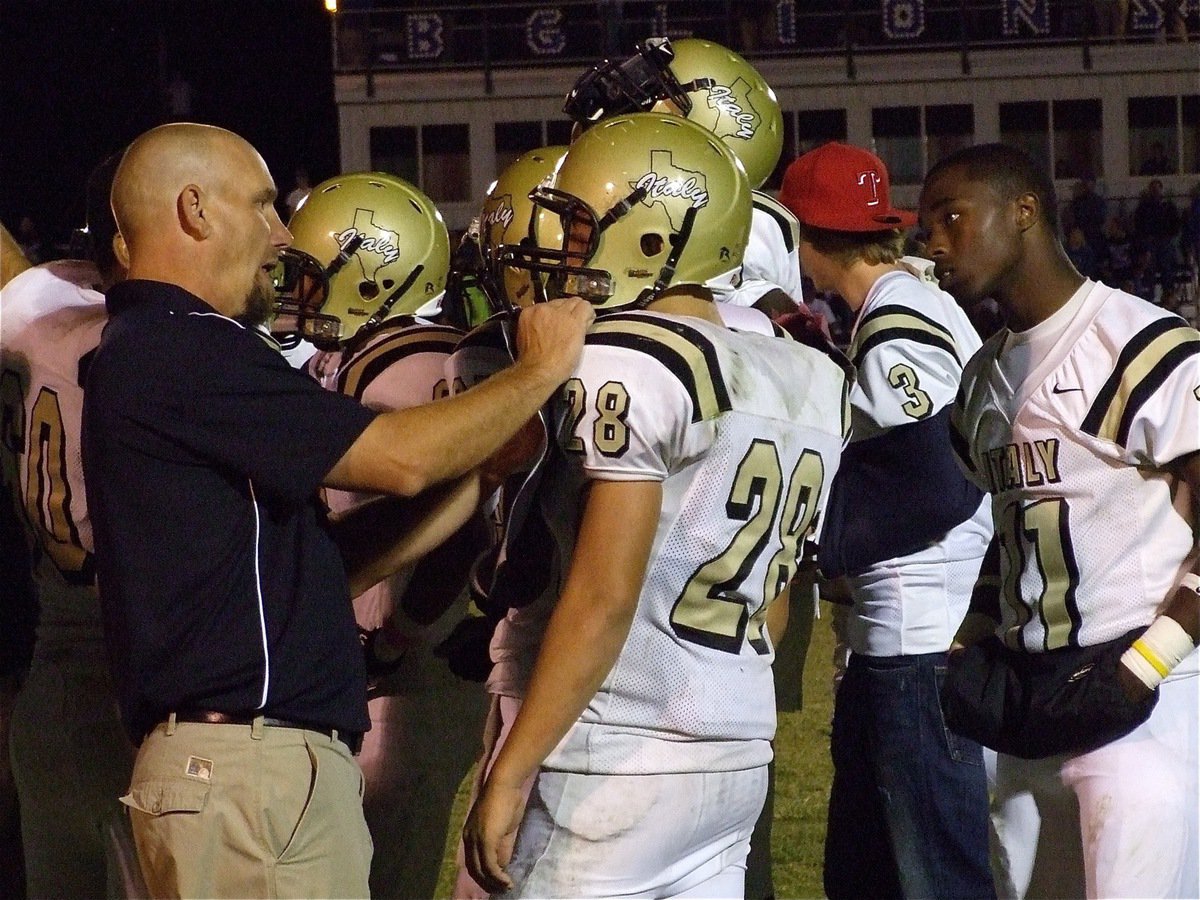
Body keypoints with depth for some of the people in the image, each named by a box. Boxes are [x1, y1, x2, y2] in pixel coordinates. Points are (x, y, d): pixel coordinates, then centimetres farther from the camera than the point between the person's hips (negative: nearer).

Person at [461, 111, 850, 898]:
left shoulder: (631, 365, -12)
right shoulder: (805, 381, 11)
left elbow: (603, 599, -17)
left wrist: (510, 774, -15)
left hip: (617, 755, -8)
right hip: (740, 756, 8)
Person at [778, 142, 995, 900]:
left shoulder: (895, 331, -16)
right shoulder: (919, 297, 13)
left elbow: (940, 488, -21)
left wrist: (827, 528, -11)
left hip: (923, 644, -10)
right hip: (897, 637, 10)